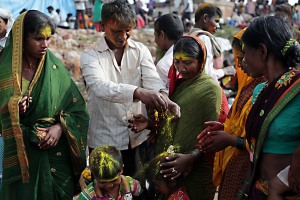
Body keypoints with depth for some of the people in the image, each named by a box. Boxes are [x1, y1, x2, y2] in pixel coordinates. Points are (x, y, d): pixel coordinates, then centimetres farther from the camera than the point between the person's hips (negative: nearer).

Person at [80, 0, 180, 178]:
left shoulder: (141, 51, 3)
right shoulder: (91, 55, -8)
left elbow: (152, 79, -12)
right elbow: (100, 86, -26)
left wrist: (163, 97, -36)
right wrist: (138, 92, -43)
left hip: (137, 136, 3)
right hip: (104, 139, -3)